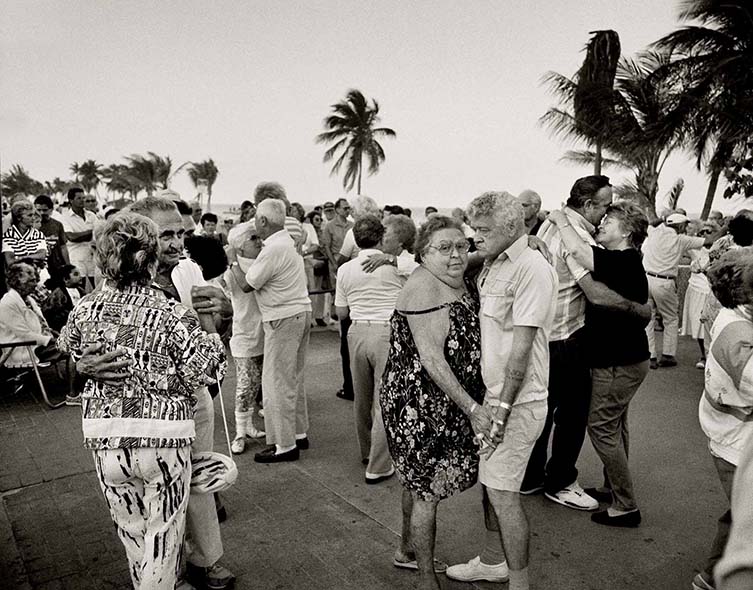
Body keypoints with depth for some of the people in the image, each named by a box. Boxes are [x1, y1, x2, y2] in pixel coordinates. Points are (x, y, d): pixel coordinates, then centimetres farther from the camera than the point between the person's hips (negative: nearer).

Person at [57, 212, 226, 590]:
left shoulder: (85, 310, -4)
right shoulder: (172, 315, -16)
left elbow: (66, 355, 12)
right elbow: (207, 371, -13)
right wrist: (207, 320, -5)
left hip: (104, 437, 4)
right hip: (163, 437, -4)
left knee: (130, 528, 25)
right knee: (163, 531, 17)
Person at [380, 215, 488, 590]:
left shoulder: (455, 281, 7)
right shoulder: (424, 286, -22)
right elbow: (431, 358, -27)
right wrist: (471, 407, -25)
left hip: (441, 402, 9)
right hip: (419, 403, -9)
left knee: (419, 481, 23)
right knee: (428, 490, 3)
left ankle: (407, 551, 43)